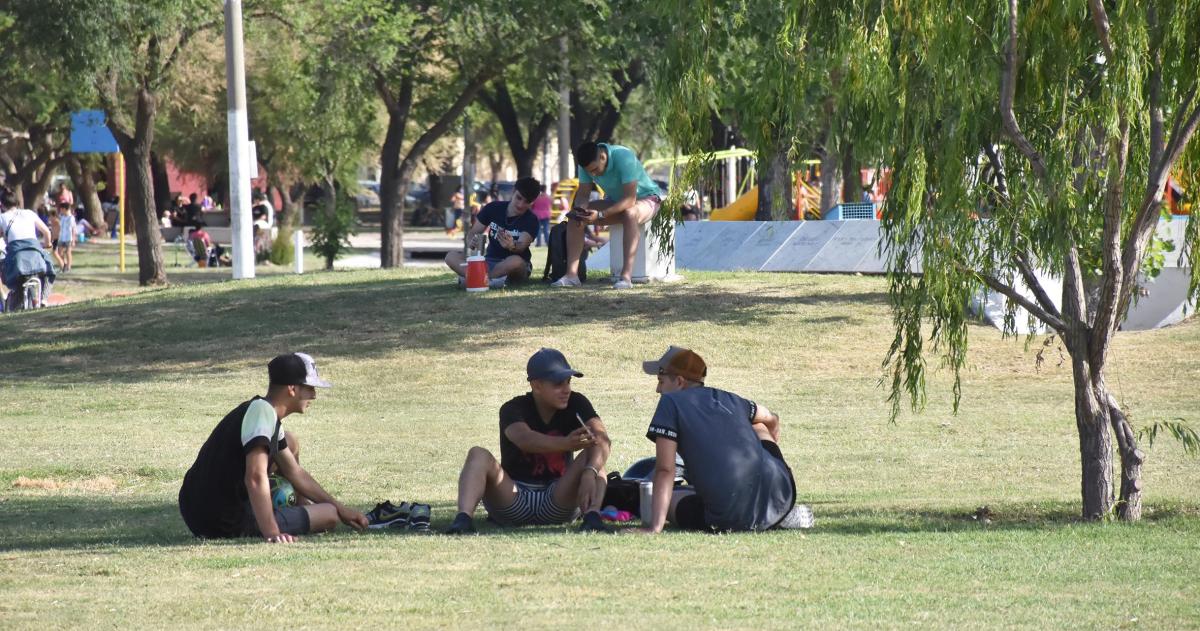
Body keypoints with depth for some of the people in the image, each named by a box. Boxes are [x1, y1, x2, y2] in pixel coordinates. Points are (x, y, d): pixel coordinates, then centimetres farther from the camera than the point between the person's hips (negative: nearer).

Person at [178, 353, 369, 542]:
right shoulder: (262, 411, -19)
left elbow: (295, 473, 24)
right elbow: (256, 477, -33)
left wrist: (340, 509, 27)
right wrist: (272, 533, -40)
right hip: (228, 525, -10)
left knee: (289, 443, 24)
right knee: (329, 515, -2)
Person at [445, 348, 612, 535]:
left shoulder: (576, 404, -2)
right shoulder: (513, 409, -9)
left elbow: (602, 440, -20)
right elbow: (524, 439, -33)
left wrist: (589, 473, -43)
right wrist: (566, 444, -53)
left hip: (558, 501, 1)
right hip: (513, 501, -1)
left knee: (592, 454, -21)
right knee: (478, 454, -26)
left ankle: (592, 517, -42)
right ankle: (463, 518, -50)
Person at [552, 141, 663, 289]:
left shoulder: (624, 158, -33)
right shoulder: (588, 163, -14)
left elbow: (630, 199, -36)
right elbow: (583, 194, -8)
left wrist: (600, 215, -43)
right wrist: (579, 210, -31)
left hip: (646, 198, -6)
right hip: (617, 201, 6)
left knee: (630, 213, -41)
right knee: (575, 217, -12)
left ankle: (626, 276, -44)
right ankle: (572, 274, -17)